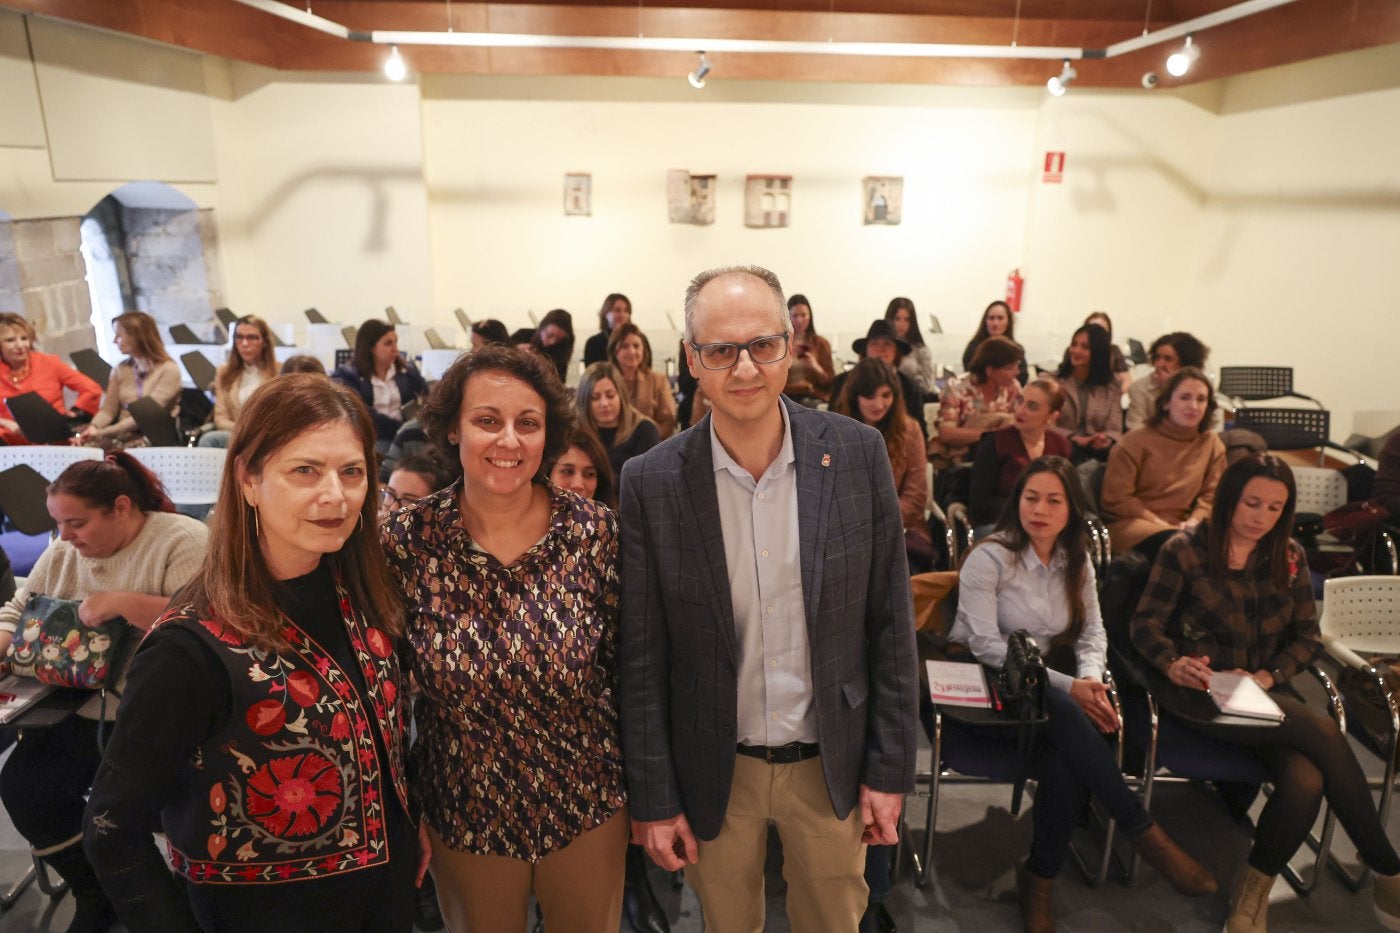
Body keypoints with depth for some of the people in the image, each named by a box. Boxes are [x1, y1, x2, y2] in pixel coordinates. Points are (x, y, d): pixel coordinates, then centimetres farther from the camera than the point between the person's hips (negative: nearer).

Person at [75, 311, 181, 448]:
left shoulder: (169, 370, -5)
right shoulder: (121, 369, 15)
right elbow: (108, 409, 9)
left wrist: (103, 432, -19)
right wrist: (94, 427, -13)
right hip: (122, 436, 5)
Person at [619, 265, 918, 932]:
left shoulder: (858, 453, -11)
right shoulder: (651, 483, -14)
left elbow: (890, 624, -5)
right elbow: (641, 656, -7)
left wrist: (889, 769, -3)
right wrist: (652, 799, -4)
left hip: (833, 763, 1)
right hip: (714, 771, 0)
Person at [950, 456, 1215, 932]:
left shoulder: (1075, 560, 9)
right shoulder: (988, 558, -11)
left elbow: (1093, 633, 7)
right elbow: (986, 645, -18)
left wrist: (1090, 678, -17)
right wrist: (1068, 687, -23)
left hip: (1046, 691, 5)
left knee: (1066, 764, -28)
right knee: (1066, 715, -34)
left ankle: (1040, 879, -9)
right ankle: (1144, 833, -19)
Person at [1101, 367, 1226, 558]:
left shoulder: (1211, 443, 9)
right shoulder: (1135, 442, -5)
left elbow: (1212, 494, 9)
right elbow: (1116, 498, -7)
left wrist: (1194, 520, -11)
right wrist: (1160, 524, -12)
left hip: (1179, 527, 4)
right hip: (1132, 523, -4)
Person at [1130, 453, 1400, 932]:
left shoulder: (1289, 557, 12)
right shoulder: (1184, 550, -2)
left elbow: (1308, 636, 11)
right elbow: (1145, 624, -4)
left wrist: (1268, 676, -8)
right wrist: (1173, 664, -24)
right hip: (1203, 693, -4)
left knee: (1305, 781, -28)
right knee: (1323, 731, -27)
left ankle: (1253, 891, -5)